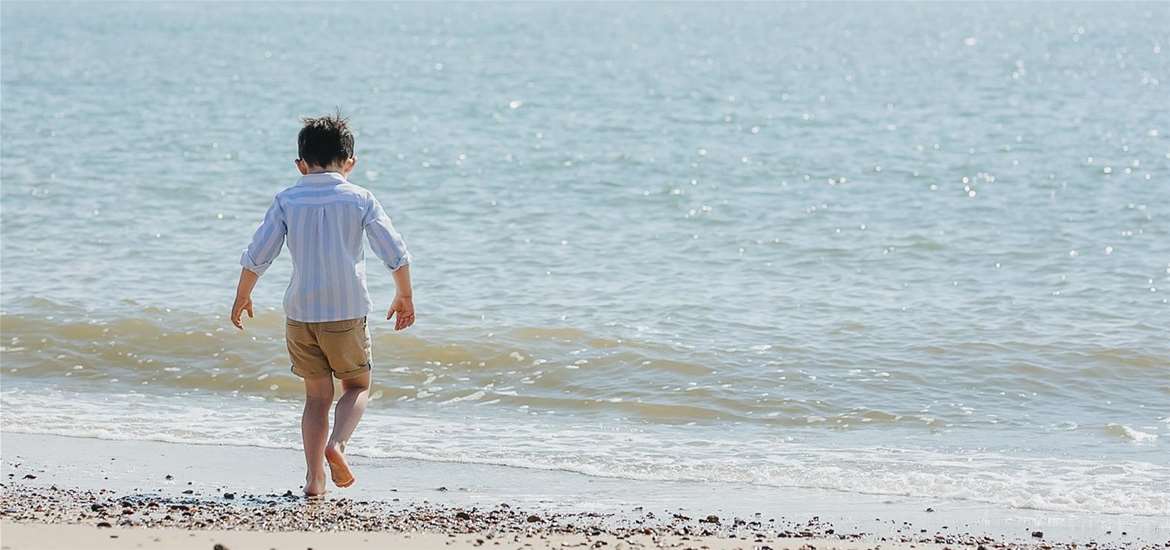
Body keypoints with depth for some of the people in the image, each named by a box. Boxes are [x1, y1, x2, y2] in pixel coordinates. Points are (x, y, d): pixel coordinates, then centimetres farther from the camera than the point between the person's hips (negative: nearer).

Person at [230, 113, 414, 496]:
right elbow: (396, 254, -3)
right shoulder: (360, 200, -1)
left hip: (300, 314, 2)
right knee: (357, 386, 16)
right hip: (348, 313, -2)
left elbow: (256, 256, -1)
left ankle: (314, 479, 4)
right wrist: (405, 297, 12)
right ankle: (336, 443, -11)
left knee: (317, 396, 13)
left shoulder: (287, 201, 1)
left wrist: (241, 297, 14)